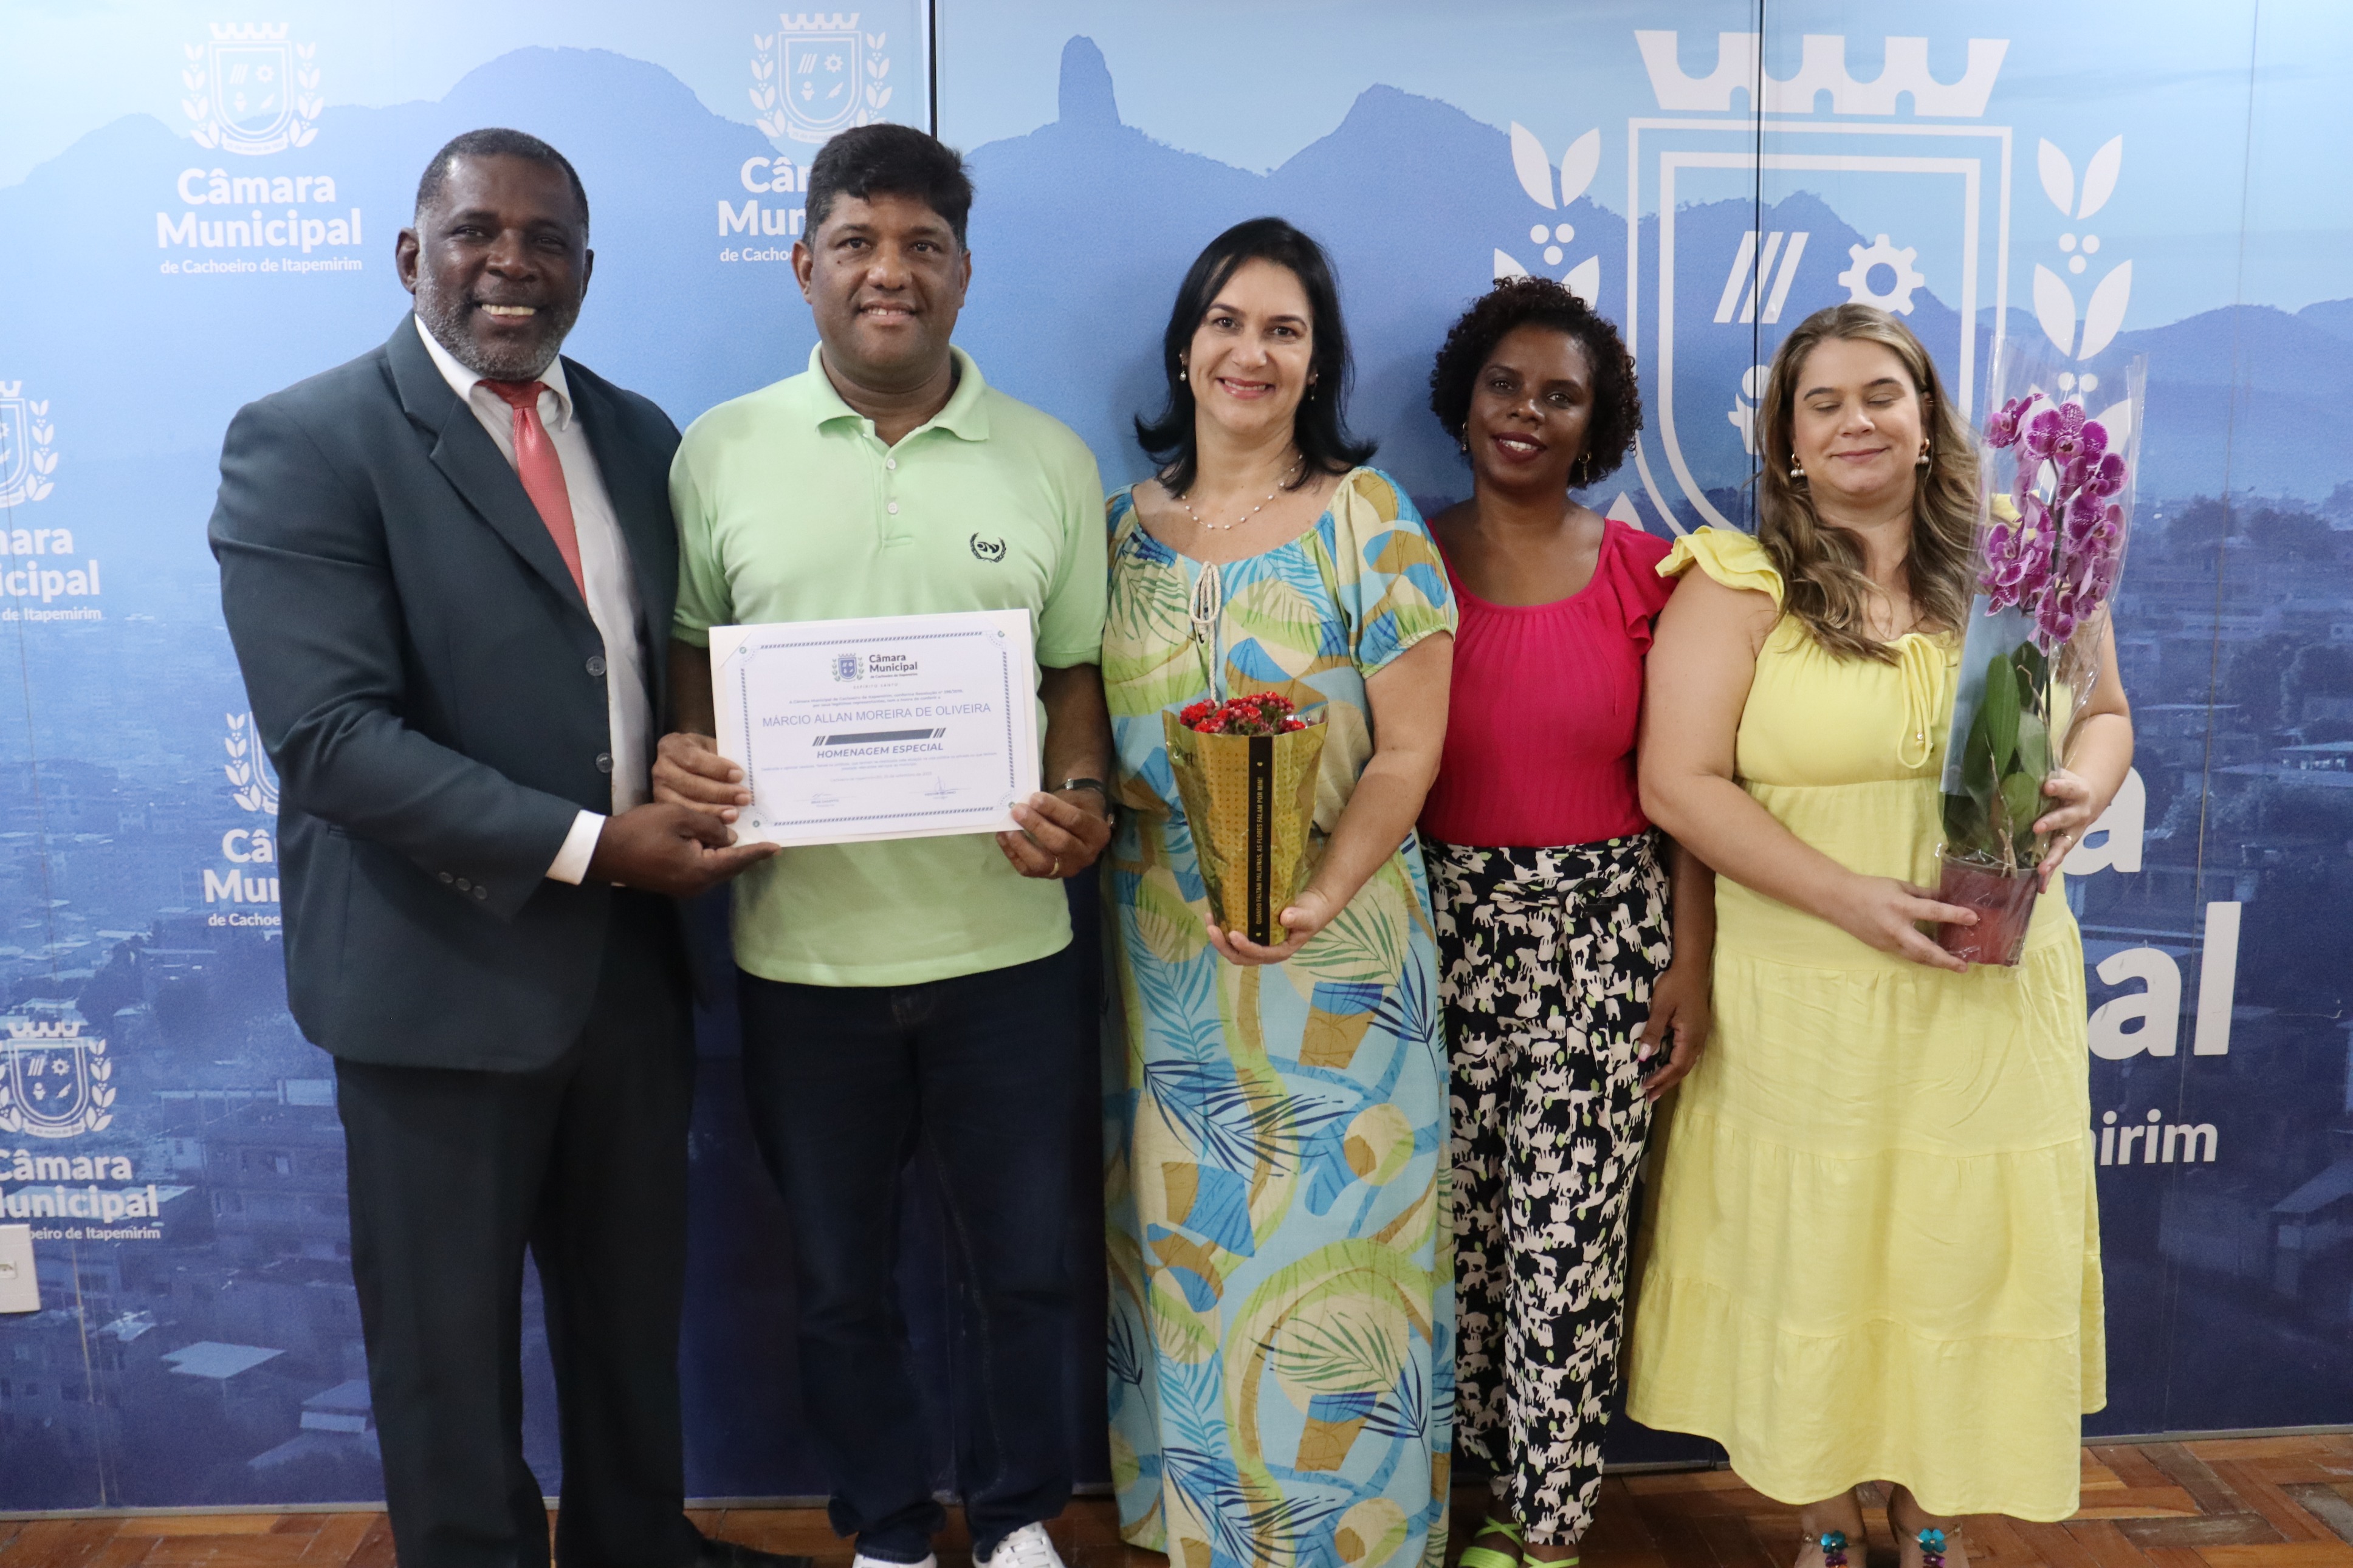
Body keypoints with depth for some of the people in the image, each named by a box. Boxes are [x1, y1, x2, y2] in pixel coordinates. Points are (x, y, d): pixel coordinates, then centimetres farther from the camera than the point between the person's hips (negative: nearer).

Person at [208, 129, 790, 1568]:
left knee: (635, 1297, 20)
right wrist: (586, 844, -23)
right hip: (443, 967, -5)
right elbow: (330, 735, -19)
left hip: (631, 956, 6)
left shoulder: (637, 435, 9)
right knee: (449, 1341, 12)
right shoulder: (304, 444, -10)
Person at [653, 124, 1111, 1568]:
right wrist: (687, 762, -14)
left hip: (1004, 942, 0)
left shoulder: (1051, 461, 2)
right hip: (803, 947, 0)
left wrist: (1081, 801, -14)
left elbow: (1077, 673, 5)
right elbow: (692, 655, 7)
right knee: (842, 1279, 16)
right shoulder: (721, 449, 2)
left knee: (1024, 1266, 13)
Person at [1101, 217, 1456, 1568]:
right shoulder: (1129, 523, 6)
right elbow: (1092, 725, 12)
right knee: (1183, 1246, 14)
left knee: (1323, 1249, 5)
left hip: (1332, 954, -3)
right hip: (1163, 951, 4)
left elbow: (1407, 754, -9)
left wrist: (1315, 901, -23)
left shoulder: (1369, 522, -7)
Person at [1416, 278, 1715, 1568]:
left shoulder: (1643, 575, 2)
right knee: (1458, 1228, 10)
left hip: (1603, 933, -1)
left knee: (1570, 1241, 2)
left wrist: (1690, 959, -3)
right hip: (1444, 928, 1)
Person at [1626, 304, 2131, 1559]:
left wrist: (2085, 789, -8)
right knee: (1809, 1250, 9)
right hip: (1805, 1000, -3)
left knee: (1969, 1247, 13)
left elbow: (2106, 713, 16)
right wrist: (1852, 898, -18)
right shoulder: (1737, 585, -5)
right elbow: (1678, 781, -12)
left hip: (1996, 994, 3)